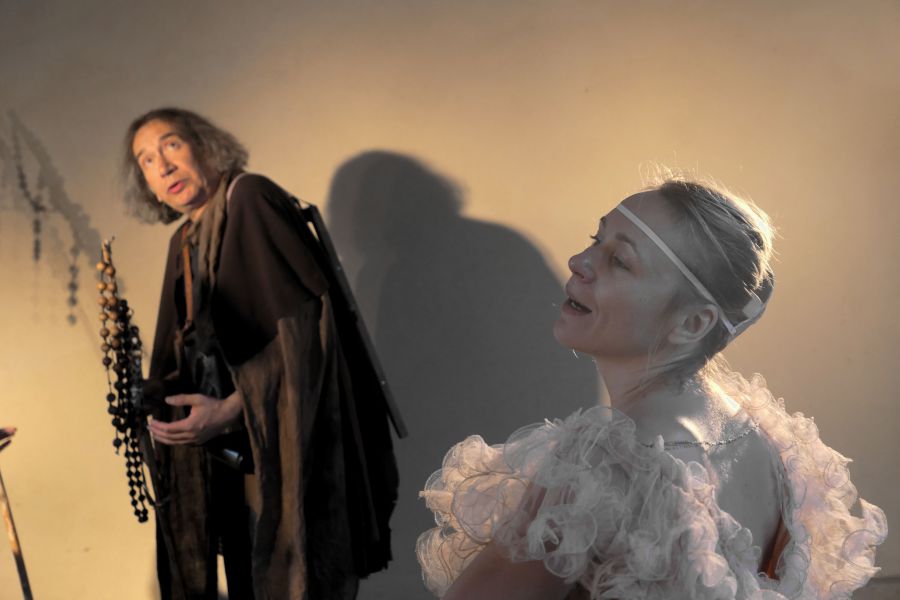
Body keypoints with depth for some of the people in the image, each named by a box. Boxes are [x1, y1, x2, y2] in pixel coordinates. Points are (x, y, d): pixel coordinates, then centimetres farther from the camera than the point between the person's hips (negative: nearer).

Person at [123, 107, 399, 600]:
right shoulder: (184, 243, 15)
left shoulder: (249, 199, -9)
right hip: (231, 454, 8)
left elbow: (303, 319, -19)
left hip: (287, 443, -7)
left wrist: (232, 408, -21)